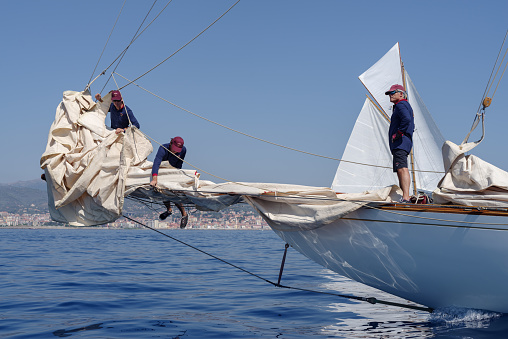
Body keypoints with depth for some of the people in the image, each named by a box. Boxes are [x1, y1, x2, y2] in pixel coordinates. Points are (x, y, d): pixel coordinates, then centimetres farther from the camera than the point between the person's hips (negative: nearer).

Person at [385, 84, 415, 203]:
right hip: (402, 144, 11)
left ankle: (405, 198, -29)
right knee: (400, 170, 12)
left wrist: (398, 133, -19)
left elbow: (407, 119, -27)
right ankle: (404, 198, 13)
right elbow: (411, 126, 32)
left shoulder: (401, 105, -7)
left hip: (400, 143, -11)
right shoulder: (407, 105, 26)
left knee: (402, 169, -20)